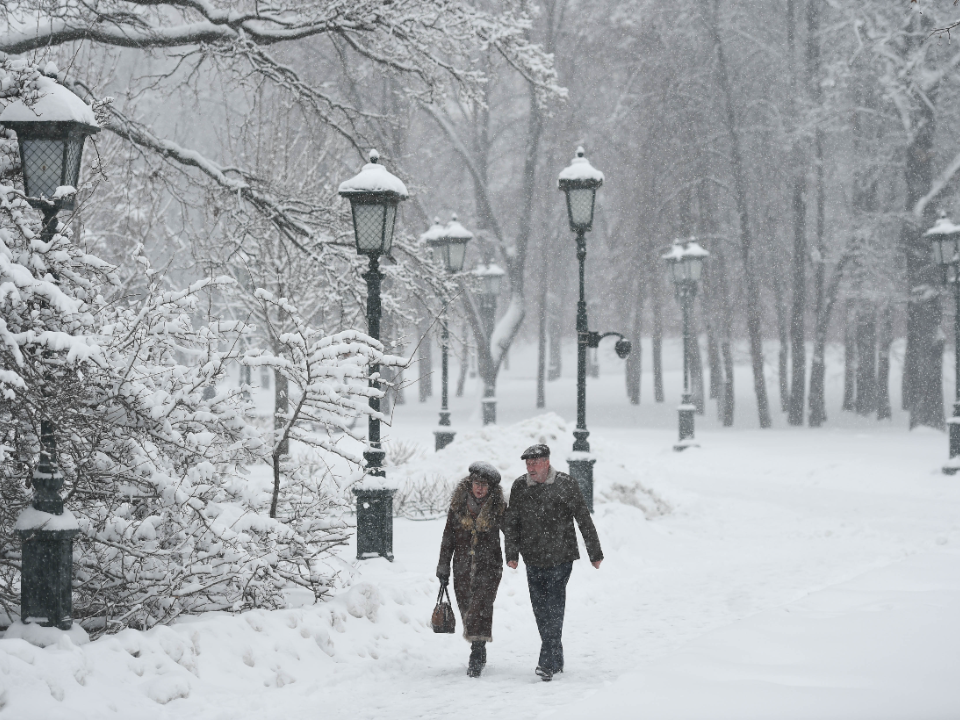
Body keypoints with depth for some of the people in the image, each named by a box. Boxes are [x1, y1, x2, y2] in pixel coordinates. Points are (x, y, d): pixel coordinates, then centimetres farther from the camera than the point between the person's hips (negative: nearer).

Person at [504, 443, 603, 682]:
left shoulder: (566, 484, -6)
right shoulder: (519, 487, 4)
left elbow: (584, 520, 0)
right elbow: (511, 523, 10)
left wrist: (595, 553, 3)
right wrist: (512, 553, 0)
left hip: (561, 558, -4)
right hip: (534, 561, 4)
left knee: (554, 609, -10)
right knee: (541, 611, 6)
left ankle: (548, 663, -12)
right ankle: (556, 660, 19)